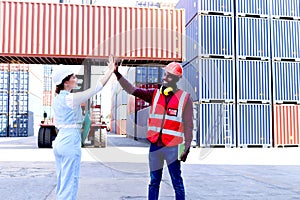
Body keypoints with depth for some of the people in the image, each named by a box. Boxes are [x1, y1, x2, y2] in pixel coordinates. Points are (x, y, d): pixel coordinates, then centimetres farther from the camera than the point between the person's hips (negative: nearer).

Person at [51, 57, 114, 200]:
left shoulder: (57, 99, 11)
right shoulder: (72, 98, -14)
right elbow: (96, 88, -12)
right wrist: (110, 71, -5)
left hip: (59, 141, 9)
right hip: (71, 141, -9)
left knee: (61, 183, 16)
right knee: (69, 184, -2)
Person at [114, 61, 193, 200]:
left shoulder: (185, 98, -2)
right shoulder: (154, 94, 7)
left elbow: (188, 125, -4)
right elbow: (131, 90, 0)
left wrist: (187, 147, -8)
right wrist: (117, 74, -11)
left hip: (172, 146, -4)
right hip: (155, 145, 4)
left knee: (177, 182, 4)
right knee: (154, 182, 13)